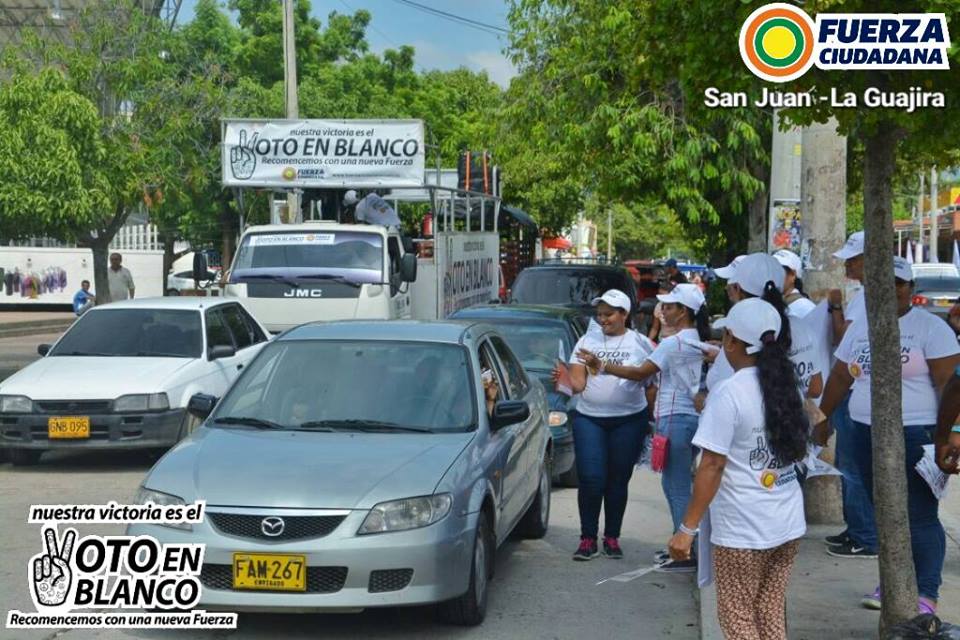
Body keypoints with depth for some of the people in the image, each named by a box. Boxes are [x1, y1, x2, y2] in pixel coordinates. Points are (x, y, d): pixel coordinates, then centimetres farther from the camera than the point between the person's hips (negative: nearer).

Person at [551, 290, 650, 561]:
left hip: (628, 420, 0)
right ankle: (588, 539, 2)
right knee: (591, 479, -7)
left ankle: (612, 537, 17)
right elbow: (578, 383, -1)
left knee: (618, 480, 5)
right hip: (589, 419, 1)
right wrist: (564, 379, -20)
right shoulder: (587, 341, 6)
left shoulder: (639, 343, 4)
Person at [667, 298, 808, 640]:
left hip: (743, 531, -7)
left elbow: (712, 466, -18)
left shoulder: (729, 394, -16)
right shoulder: (786, 386, 7)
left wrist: (688, 527, -13)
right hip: (789, 523, 7)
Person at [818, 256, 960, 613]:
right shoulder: (859, 328, 13)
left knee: (920, 517, -4)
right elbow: (840, 378, 19)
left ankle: (926, 594, 3)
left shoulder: (931, 328, -5)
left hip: (915, 436, -6)